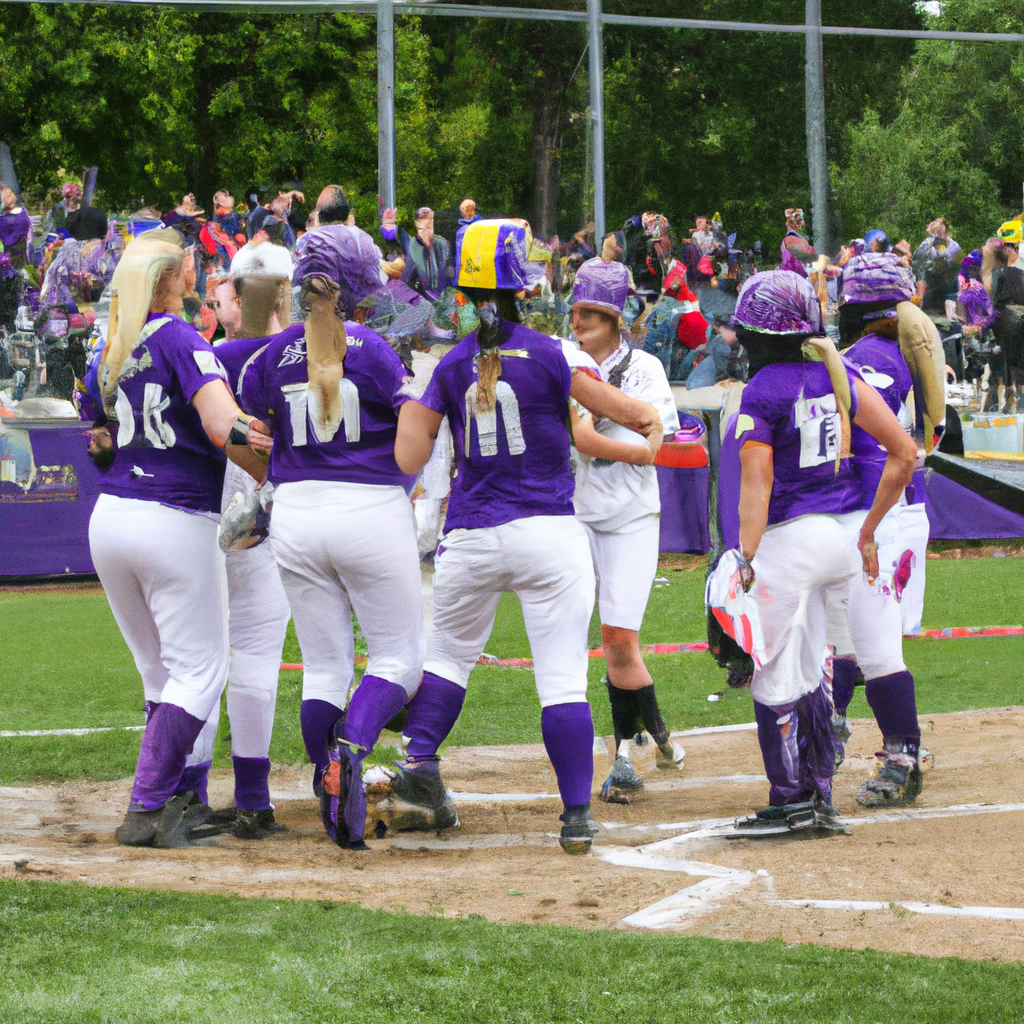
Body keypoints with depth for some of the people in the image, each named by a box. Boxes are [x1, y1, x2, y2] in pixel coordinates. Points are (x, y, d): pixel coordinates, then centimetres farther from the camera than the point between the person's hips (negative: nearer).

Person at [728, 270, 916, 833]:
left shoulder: (760, 393, -10)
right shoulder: (841, 376, 7)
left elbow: (756, 489, -16)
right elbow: (904, 454, 3)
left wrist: (746, 562, -17)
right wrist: (867, 532, 11)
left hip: (792, 535, -7)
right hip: (846, 533, 7)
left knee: (775, 677, 2)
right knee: (810, 669, 17)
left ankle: (792, 803, 5)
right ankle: (819, 797, 19)